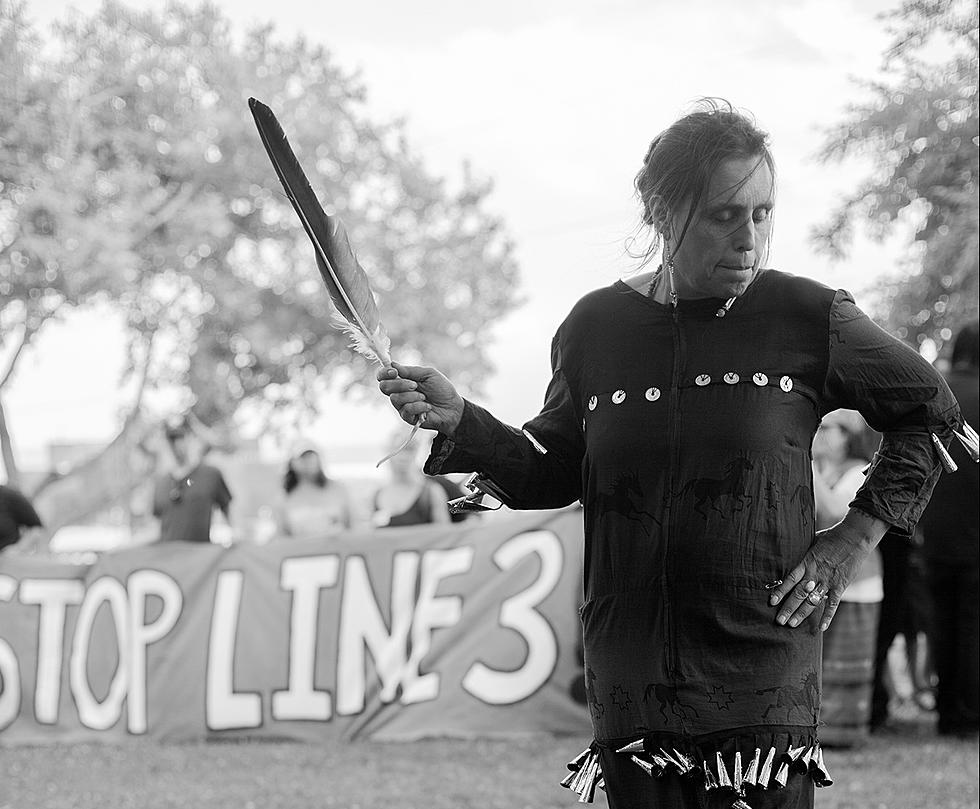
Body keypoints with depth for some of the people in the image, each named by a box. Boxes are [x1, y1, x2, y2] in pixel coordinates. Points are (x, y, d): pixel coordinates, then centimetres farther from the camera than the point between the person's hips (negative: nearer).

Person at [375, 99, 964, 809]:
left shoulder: (806, 318, -2)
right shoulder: (597, 326, 5)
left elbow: (932, 409, 12)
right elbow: (551, 473, 15)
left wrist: (858, 534, 4)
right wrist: (457, 420, 1)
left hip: (763, 673, -2)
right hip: (631, 677, 2)